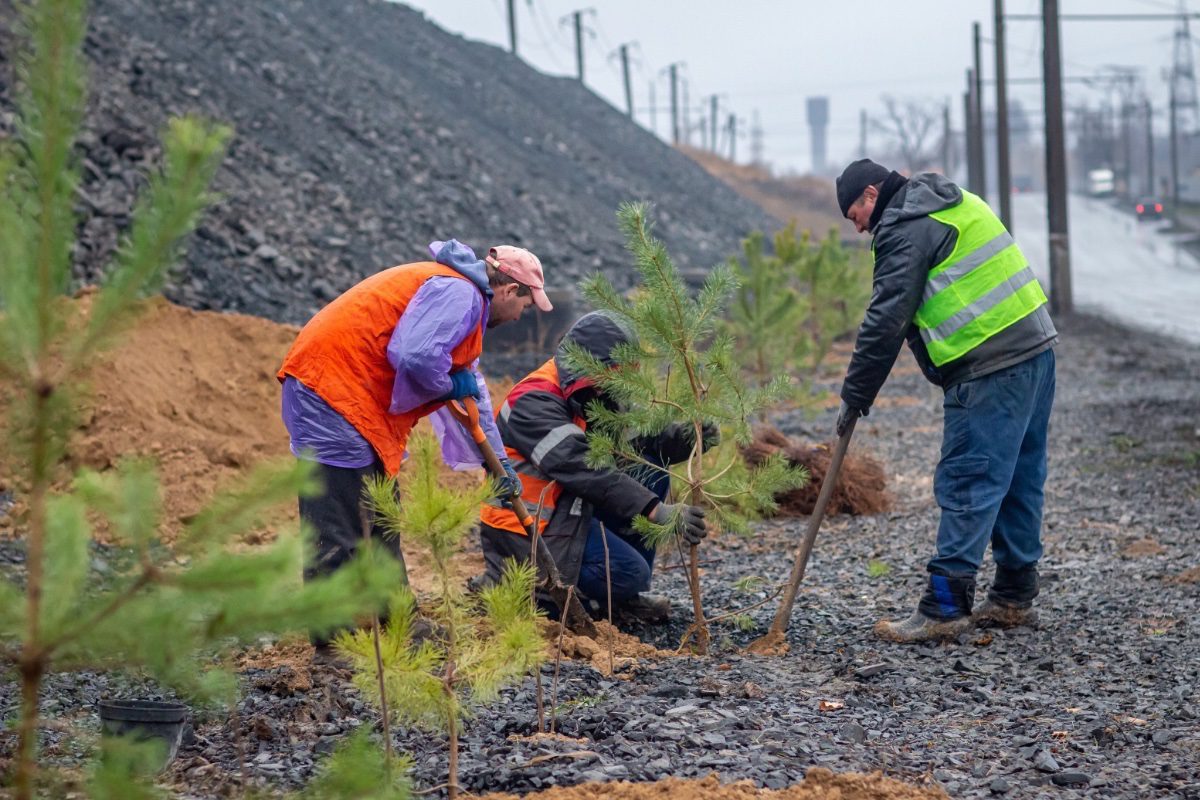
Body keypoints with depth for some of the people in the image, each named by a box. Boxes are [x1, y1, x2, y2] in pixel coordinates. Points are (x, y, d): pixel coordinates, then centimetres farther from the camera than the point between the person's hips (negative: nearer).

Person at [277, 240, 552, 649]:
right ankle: (335, 640, -6)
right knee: (339, 530, -9)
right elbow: (416, 357, -28)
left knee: (381, 521, 19)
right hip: (329, 388, -12)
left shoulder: (466, 299, 22)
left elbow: (473, 385, 32)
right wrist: (448, 386, -7)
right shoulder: (458, 293, -13)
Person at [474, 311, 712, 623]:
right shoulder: (535, 403, -24)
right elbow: (585, 470, -34)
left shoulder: (586, 396, 6)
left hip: (564, 509, 10)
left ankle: (626, 595, 8)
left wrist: (680, 438, -21)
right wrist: (657, 511, -39)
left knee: (651, 475, 2)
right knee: (630, 572, -20)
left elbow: (633, 441, 2)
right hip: (525, 527, -9)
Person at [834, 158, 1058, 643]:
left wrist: (855, 396, -4)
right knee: (1019, 481, 14)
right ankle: (1014, 598, 21)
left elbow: (886, 322, -11)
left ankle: (944, 608, -8)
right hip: (1036, 348, 10)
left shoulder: (906, 230, -8)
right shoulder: (956, 203, 22)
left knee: (966, 485, -8)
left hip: (989, 372, -10)